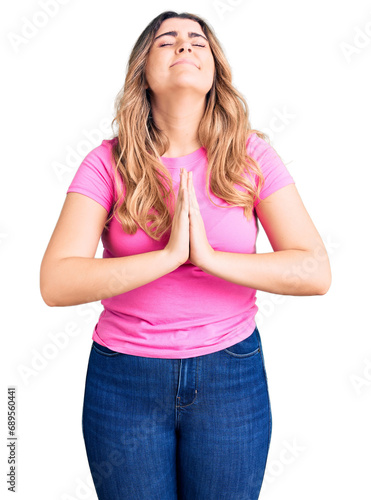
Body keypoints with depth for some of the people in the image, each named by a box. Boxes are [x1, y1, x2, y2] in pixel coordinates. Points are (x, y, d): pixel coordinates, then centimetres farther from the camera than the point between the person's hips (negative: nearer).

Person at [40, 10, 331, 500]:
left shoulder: (252, 155, -5)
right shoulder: (109, 162, -7)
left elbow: (316, 272, -11)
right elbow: (55, 283, -17)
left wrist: (211, 257, -22)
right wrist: (169, 255, -25)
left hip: (232, 375, 1)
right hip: (124, 378, 0)